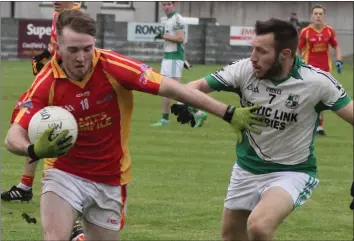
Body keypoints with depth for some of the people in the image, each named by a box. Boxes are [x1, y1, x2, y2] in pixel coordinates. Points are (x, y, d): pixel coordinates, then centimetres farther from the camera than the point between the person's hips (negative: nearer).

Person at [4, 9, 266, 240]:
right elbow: (14, 137, -19)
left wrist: (229, 113, -18)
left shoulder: (112, 67, -17)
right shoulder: (47, 83, -16)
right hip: (65, 174, -2)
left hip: (111, 181, 2)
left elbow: (171, 88, -16)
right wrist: (35, 150, -43)